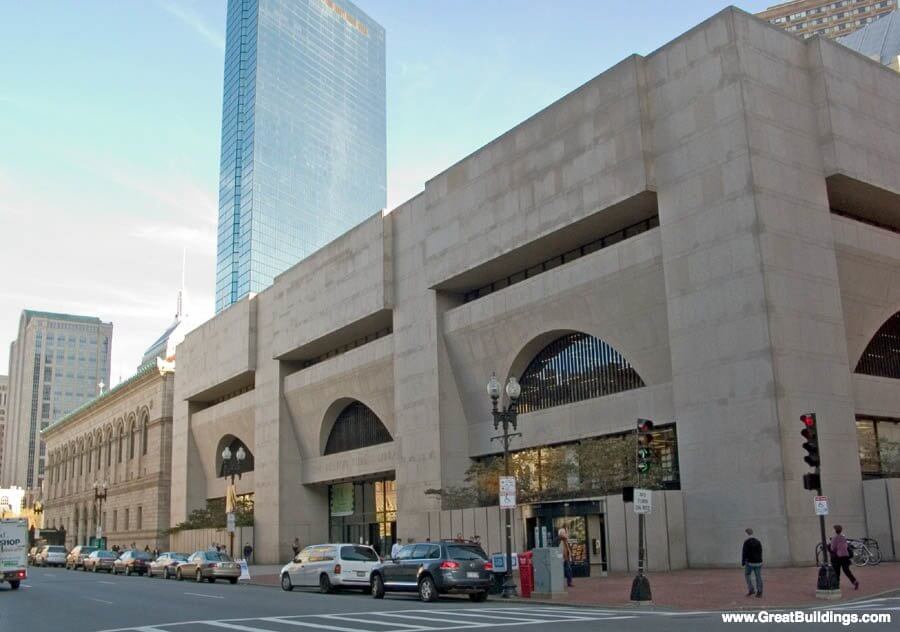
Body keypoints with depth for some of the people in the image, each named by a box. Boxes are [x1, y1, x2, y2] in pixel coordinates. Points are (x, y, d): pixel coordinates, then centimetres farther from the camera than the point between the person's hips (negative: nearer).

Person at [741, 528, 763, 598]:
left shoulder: (746, 542, -11)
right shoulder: (758, 542, 8)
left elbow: (744, 553, -13)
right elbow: (760, 552, 14)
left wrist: (743, 562, -3)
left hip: (750, 562, -5)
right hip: (758, 562, 5)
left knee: (747, 575, 12)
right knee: (758, 576, 6)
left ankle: (751, 589, 2)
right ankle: (759, 592, 5)